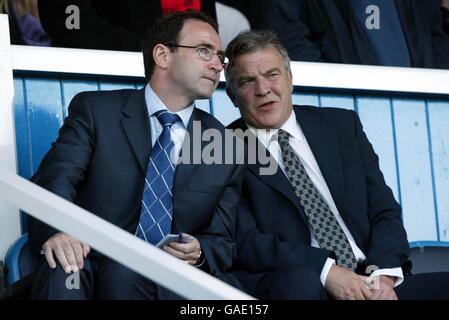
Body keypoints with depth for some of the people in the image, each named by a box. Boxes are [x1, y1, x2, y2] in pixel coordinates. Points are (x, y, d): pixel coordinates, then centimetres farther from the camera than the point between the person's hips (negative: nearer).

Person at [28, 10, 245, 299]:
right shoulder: (94, 110, 6)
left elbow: (223, 242, 14)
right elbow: (56, 176, -8)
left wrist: (199, 252, -12)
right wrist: (57, 229, -31)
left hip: (175, 277, 1)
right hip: (93, 265, -1)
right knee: (63, 270, -35)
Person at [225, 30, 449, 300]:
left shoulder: (343, 125, 18)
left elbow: (384, 211, 12)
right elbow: (244, 242, -6)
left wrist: (382, 275, -8)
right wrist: (327, 271, -18)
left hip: (369, 282, 4)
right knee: (301, 280, -38)